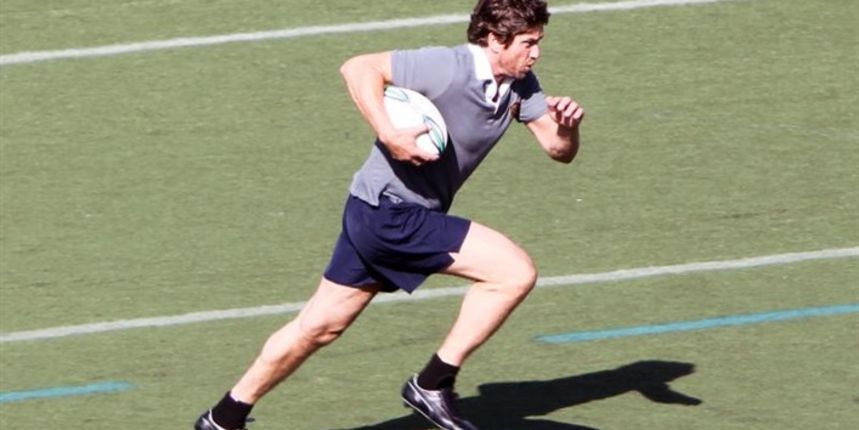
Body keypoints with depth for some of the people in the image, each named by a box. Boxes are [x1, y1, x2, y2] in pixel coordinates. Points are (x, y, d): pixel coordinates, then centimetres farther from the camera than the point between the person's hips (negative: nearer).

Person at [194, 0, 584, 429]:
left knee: (318, 327, 16)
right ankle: (433, 384, -6)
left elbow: (559, 150, 3)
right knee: (515, 272, -14)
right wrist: (389, 135, -30)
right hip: (389, 212, -9)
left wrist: (567, 127, -20)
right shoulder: (447, 68, -20)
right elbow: (358, 68, -20)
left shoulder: (520, 86, 3)